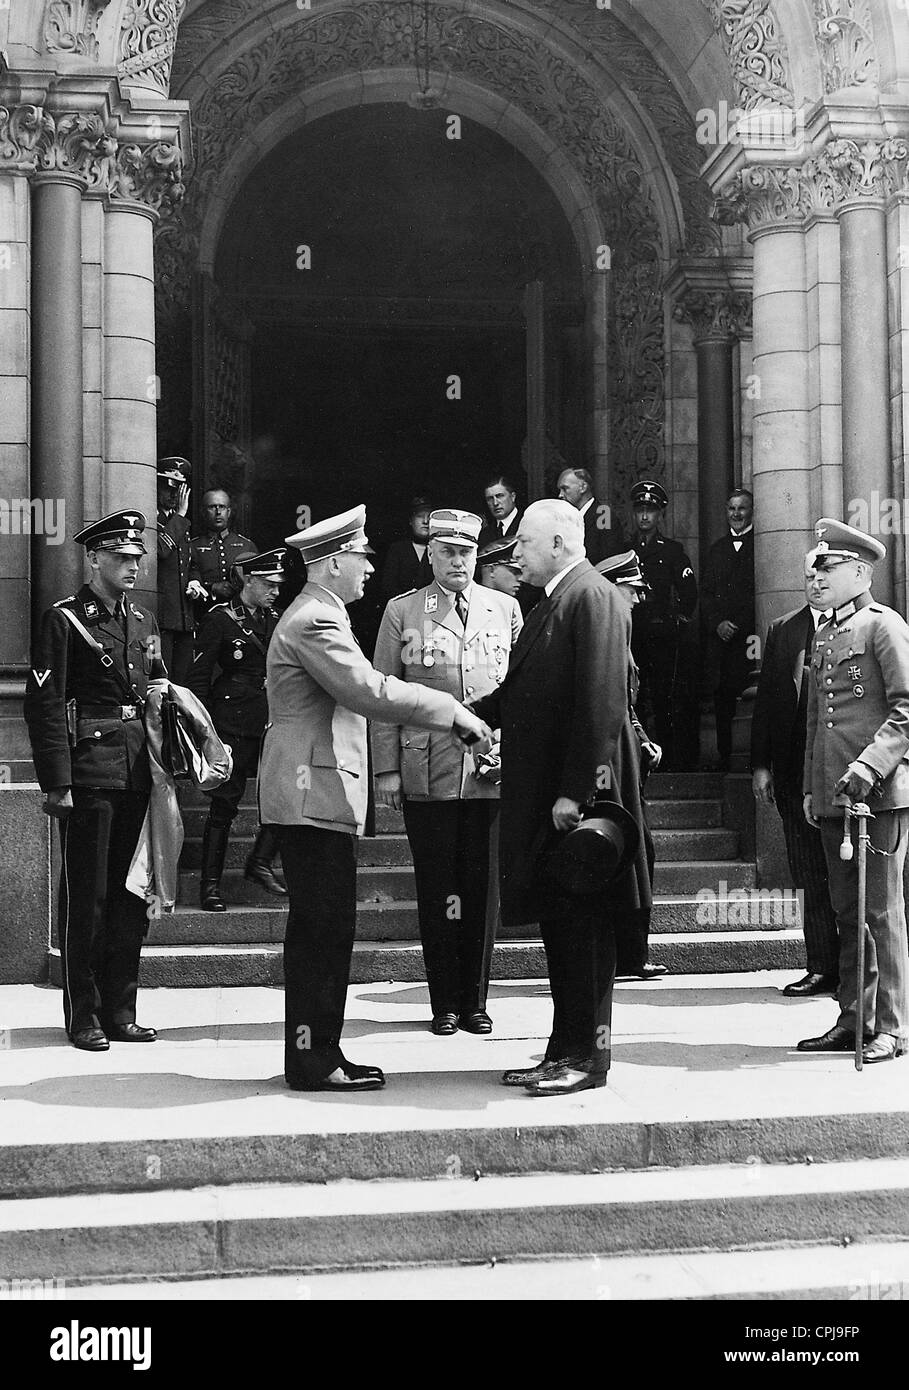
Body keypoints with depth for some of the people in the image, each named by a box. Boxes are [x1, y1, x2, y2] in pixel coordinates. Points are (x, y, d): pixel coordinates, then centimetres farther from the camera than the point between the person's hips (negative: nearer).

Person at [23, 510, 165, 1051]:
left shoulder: (143, 622, 16)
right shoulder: (65, 619, -5)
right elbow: (44, 705, -10)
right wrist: (56, 783, -15)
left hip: (137, 776, 7)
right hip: (89, 774, -6)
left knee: (131, 895, 9)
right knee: (86, 896, -1)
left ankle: (121, 1010, 18)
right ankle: (84, 1016, 8)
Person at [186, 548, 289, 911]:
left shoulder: (274, 621, 14)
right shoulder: (221, 619, -4)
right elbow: (199, 677, -5)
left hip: (271, 721, 6)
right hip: (232, 723, -6)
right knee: (224, 803, -2)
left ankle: (260, 862, 10)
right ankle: (210, 884, 7)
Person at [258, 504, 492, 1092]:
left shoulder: (317, 615, 21)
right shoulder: (315, 620, -14)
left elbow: (358, 693, 23)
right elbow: (369, 691, -22)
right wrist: (451, 709, -14)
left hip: (317, 793, 11)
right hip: (315, 793, -11)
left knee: (320, 927, 12)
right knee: (324, 927, -8)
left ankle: (315, 1052, 18)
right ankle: (314, 1060, -3)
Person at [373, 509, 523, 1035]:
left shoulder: (506, 609, 11)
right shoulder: (402, 612, 6)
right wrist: (387, 769, -2)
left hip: (492, 772, 1)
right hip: (427, 773, -1)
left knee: (482, 886, 4)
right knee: (437, 888, 3)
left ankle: (476, 1000, 15)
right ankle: (445, 1002, 12)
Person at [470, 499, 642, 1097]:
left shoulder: (593, 598, -12)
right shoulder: (554, 602, 18)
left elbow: (600, 702, -20)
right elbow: (520, 692, 19)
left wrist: (575, 792, -22)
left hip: (576, 795, -10)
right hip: (541, 793, 10)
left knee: (583, 924, -2)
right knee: (558, 924, 13)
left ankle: (589, 1056, 7)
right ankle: (565, 1051, 20)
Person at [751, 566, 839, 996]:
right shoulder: (781, 630, 13)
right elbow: (766, 699, 12)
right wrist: (760, 764, 6)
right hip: (796, 770, 4)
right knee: (811, 878, 7)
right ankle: (822, 968, 14)